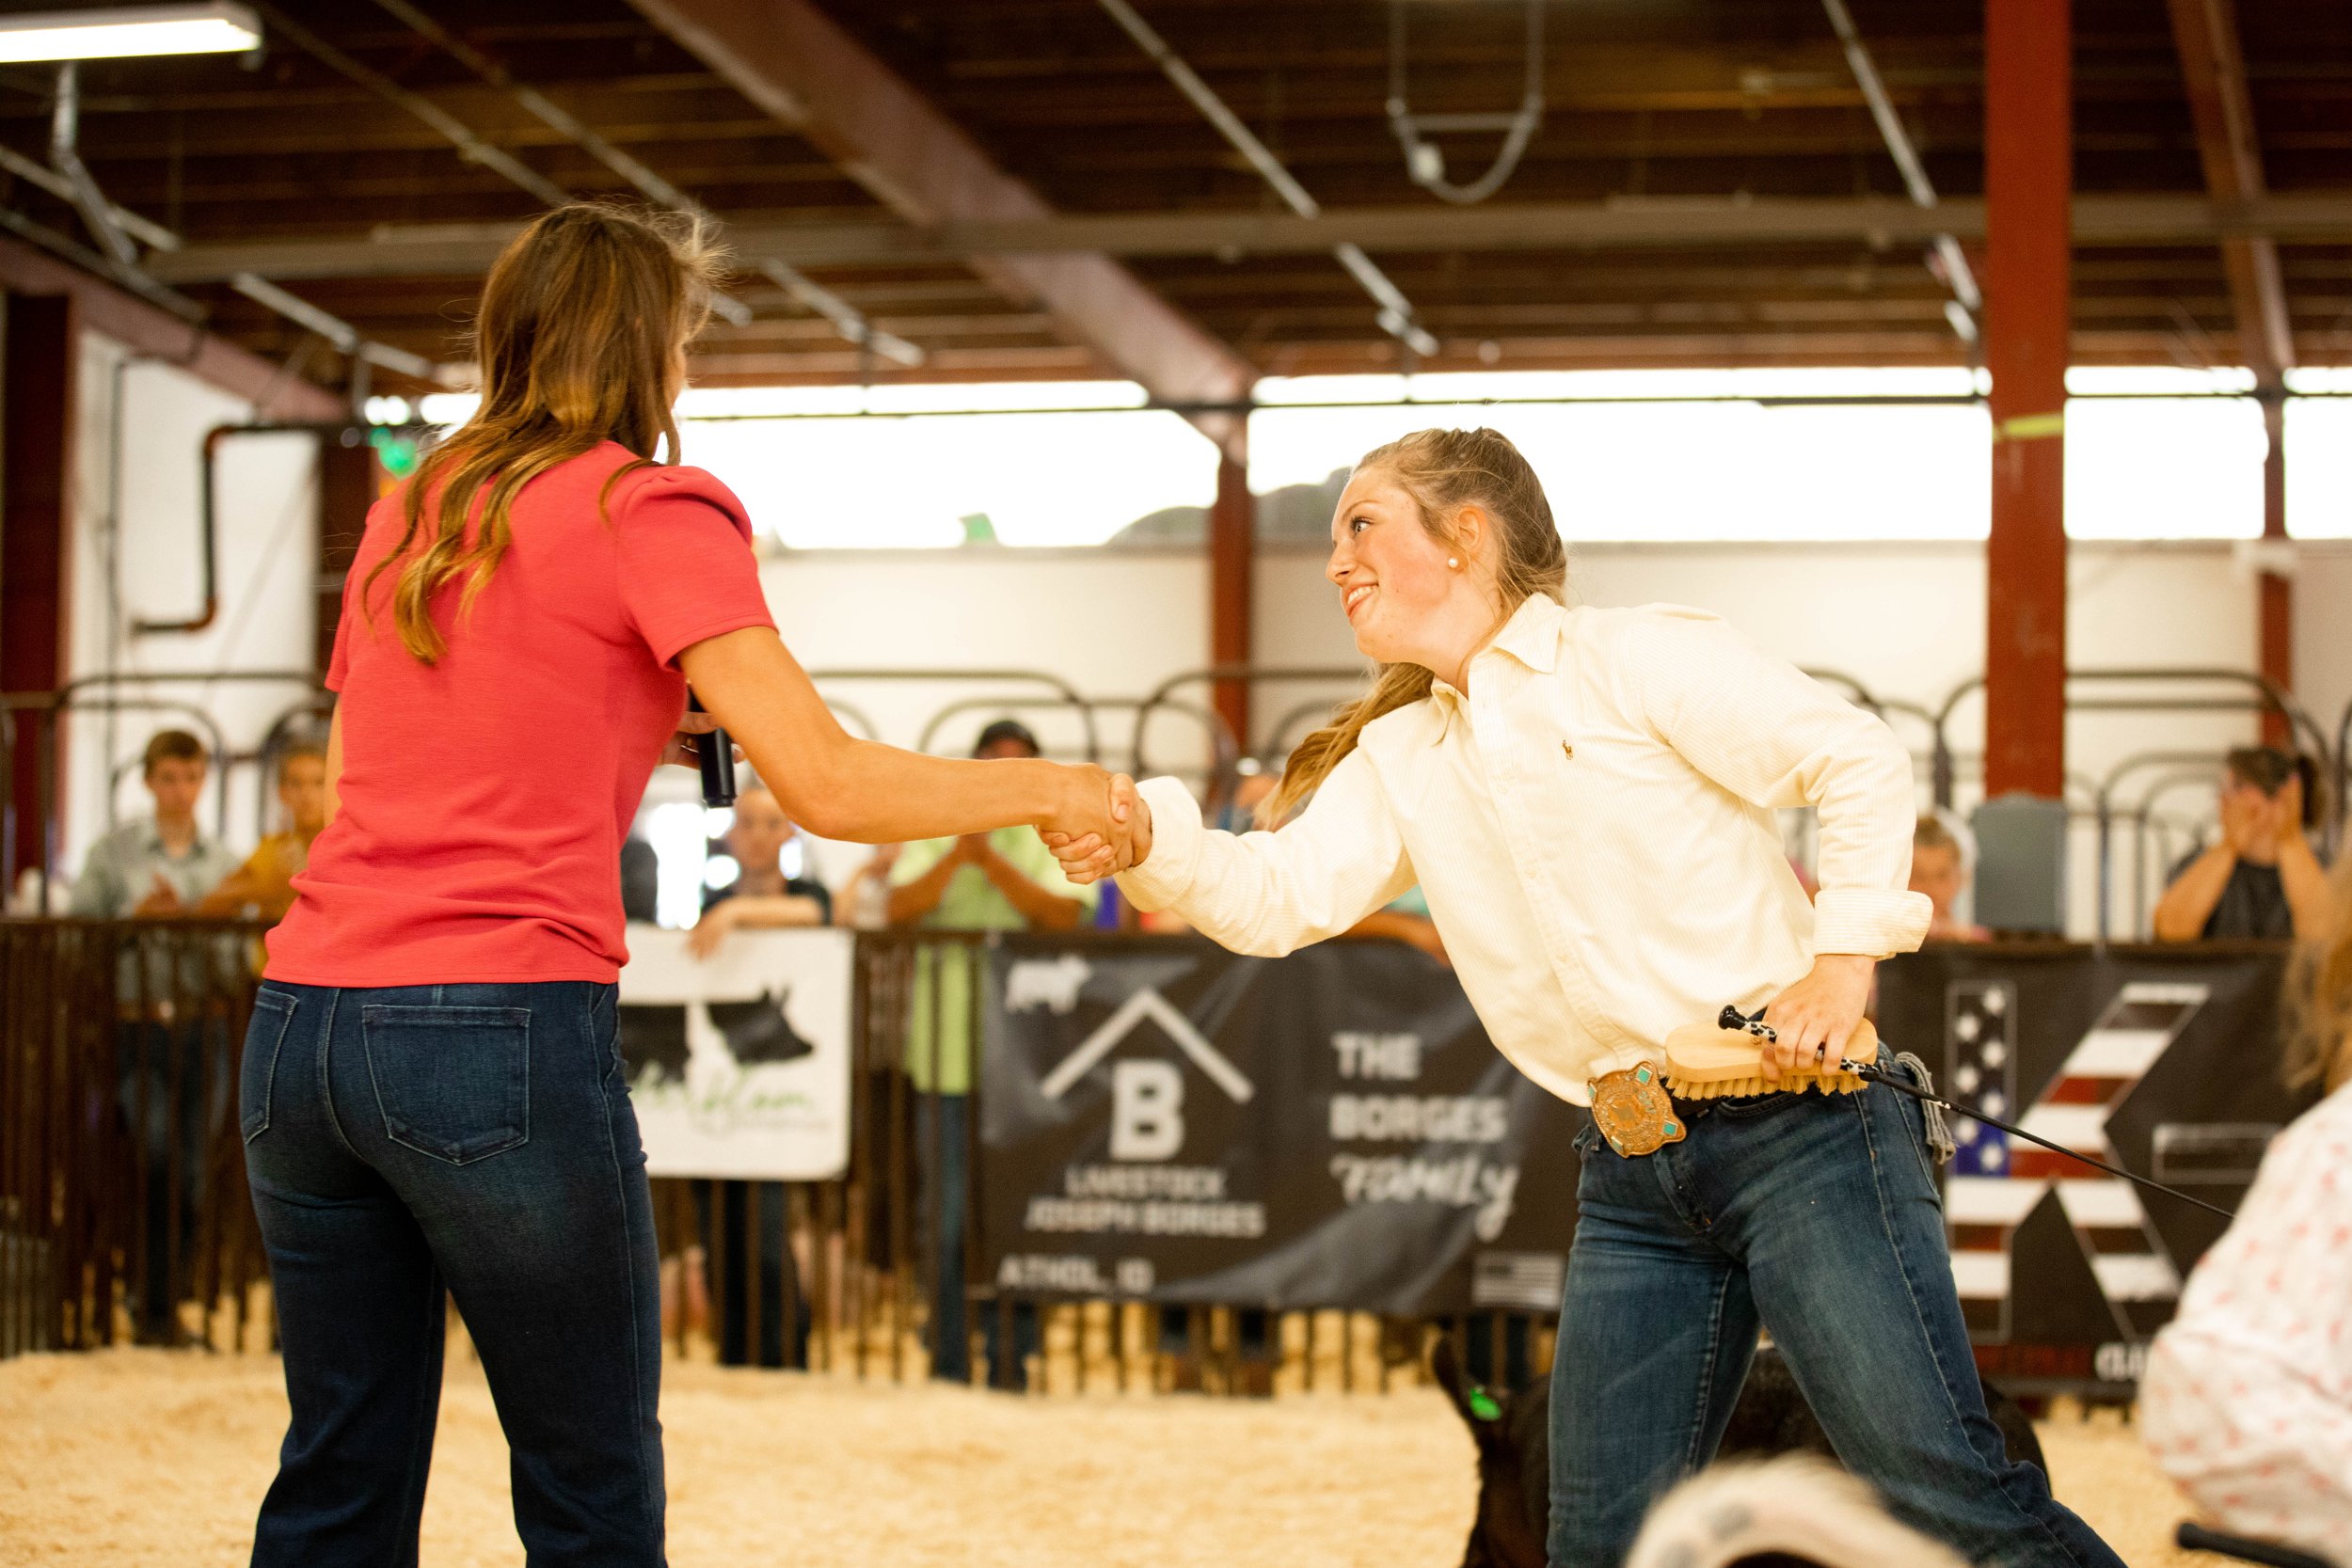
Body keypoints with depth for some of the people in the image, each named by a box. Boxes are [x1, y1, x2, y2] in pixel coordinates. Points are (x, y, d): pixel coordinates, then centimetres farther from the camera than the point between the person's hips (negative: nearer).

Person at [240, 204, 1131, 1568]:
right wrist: (1056, 792, 3)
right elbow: (829, 787, -9)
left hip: (302, 1026, 6)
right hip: (502, 1033, -6)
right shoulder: (650, 510, -1)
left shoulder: (409, 512, 18)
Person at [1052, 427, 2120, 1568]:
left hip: (1797, 1127, -6)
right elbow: (1280, 896, 3)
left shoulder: (1634, 659, -2)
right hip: (1635, 1175, 7)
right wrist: (1144, 837, -14)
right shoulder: (1399, 758, 17)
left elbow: (1859, 759, -4)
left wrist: (1846, 953, -12)